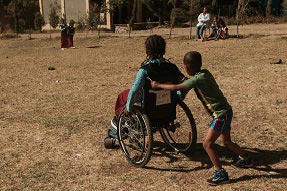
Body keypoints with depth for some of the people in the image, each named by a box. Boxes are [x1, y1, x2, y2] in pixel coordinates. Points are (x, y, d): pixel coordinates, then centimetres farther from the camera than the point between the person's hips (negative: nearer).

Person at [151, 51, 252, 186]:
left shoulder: (197, 79, -20)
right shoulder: (205, 73, 5)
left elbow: (176, 88, -19)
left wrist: (158, 85, -8)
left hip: (221, 114, -10)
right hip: (226, 111, 10)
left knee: (207, 144, -7)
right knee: (226, 141, 25)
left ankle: (221, 174, -3)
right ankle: (245, 159, 45)